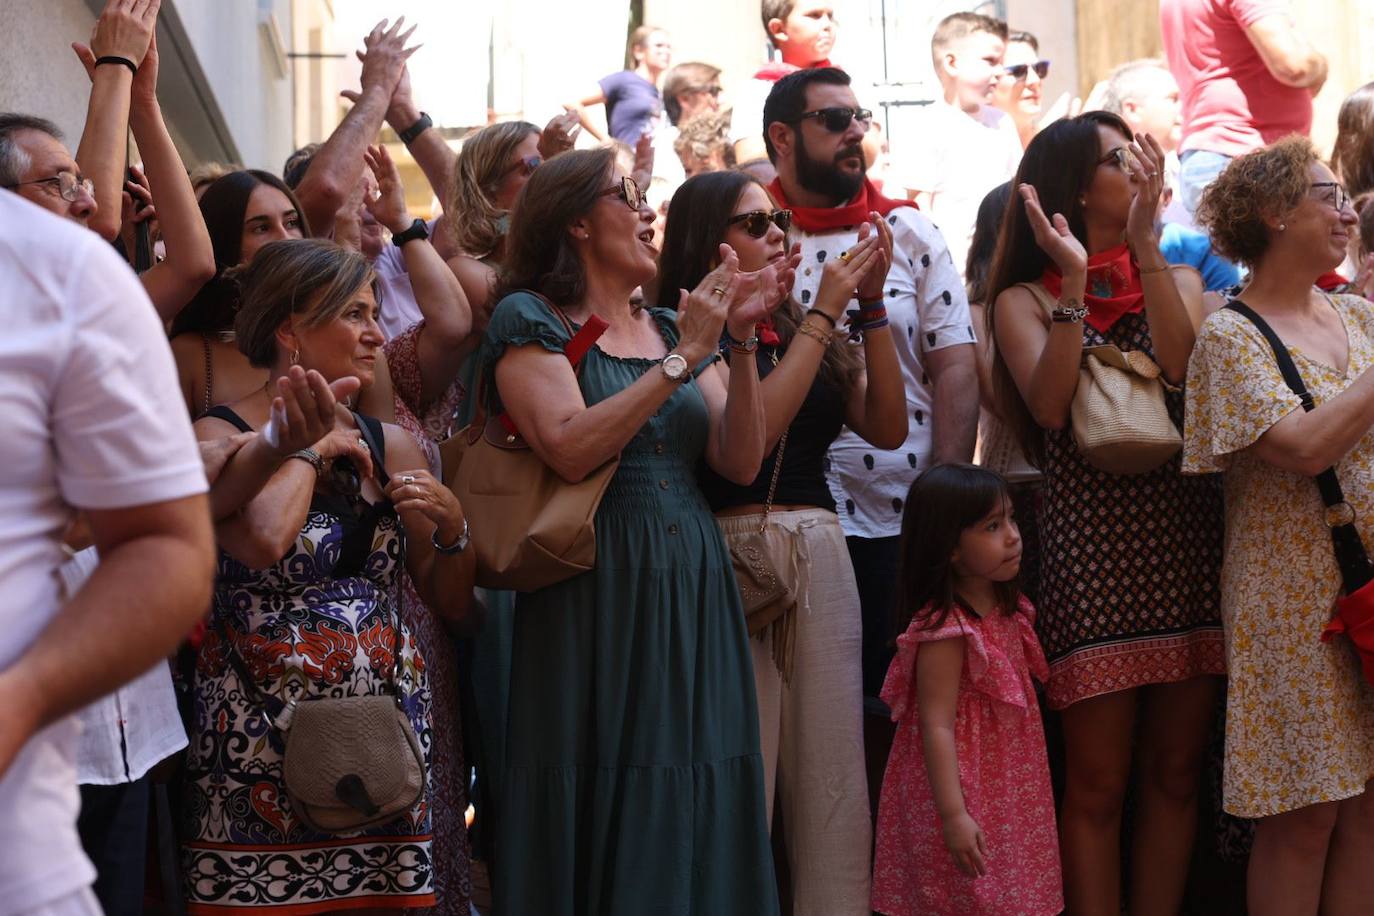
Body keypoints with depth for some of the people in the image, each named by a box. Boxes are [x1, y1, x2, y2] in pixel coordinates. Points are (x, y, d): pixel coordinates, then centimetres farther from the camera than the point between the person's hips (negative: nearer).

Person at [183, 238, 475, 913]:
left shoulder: (390, 447, 10)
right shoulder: (219, 437, -5)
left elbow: (454, 605, 15)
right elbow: (265, 540, -26)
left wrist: (451, 527, -4)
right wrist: (313, 446, -10)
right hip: (265, 734, -4)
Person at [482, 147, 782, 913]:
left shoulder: (672, 326, 16)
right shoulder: (531, 319, -1)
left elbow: (741, 461, 5)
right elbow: (571, 449, -17)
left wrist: (740, 343, -6)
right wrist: (682, 359, -14)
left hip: (693, 593, 6)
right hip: (595, 597, -5)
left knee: (697, 811, 5)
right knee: (605, 815, -3)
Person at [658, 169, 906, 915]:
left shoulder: (800, 331, 16)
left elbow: (887, 427, 6)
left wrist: (872, 303, -2)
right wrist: (825, 314, -11)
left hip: (822, 553, 6)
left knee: (832, 774, 4)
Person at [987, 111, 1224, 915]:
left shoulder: (1179, 281, 12)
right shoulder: (1025, 300, 4)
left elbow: (1182, 367, -10)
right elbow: (1050, 407, -14)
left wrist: (1144, 242, -14)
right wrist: (1075, 282, -16)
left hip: (1186, 542, 3)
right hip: (1091, 544, -3)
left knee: (1176, 773, 8)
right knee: (1099, 783, -1)